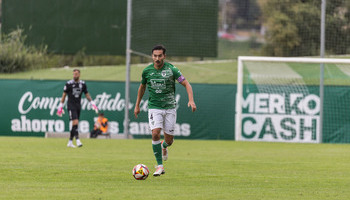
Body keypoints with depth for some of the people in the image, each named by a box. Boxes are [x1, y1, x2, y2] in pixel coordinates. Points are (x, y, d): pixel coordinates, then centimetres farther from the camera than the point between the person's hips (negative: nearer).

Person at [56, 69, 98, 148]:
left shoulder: (83, 84, 6)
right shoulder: (69, 84, -5)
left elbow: (87, 94, 13)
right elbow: (64, 95, 0)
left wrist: (92, 103, 1)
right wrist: (60, 106, -1)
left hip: (78, 106, 5)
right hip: (71, 106, -5)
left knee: (74, 125, 7)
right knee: (75, 122, -19)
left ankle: (70, 142, 16)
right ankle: (77, 140, -24)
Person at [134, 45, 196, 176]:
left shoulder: (171, 69, -8)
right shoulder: (147, 71, 0)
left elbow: (186, 84, -7)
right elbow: (142, 87, 18)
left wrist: (191, 100, -22)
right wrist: (137, 105, 20)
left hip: (170, 107, 0)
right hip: (154, 107, 0)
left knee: (169, 139, 0)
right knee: (155, 133, -21)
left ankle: (164, 146, 41)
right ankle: (160, 166, -12)